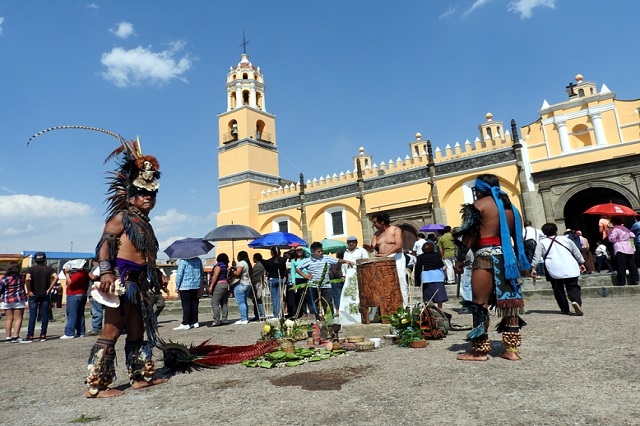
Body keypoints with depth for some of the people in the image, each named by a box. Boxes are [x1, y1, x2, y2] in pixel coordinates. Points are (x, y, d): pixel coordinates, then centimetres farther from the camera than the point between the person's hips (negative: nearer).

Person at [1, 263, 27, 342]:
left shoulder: (4, 279, -2)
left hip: (6, 301, 2)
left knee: (9, 319, 10)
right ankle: (15, 336, -5)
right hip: (18, 300, -2)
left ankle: (8, 337, 12)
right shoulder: (20, 277, -2)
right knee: (18, 318, 2)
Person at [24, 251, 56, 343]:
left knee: (32, 315, 1)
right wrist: (49, 289, -7)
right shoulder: (49, 269, 2)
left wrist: (29, 291, -10)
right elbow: (56, 277, -13)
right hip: (45, 295, 1)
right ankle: (43, 335, 7)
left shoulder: (31, 269, -2)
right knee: (44, 315, 5)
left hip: (34, 294, -1)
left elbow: (27, 279, -19)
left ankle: (30, 336, 0)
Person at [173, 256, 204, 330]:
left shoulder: (183, 260, -12)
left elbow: (179, 274, -12)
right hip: (196, 286, 6)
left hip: (185, 286, -5)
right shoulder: (198, 260, 7)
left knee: (186, 305, -2)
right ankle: (195, 322, 15)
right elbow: (202, 272, 15)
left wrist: (177, 287, -4)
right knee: (194, 304, 11)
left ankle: (185, 324, 1)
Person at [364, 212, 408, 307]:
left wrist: (386, 254, -28)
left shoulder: (396, 230, -4)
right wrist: (368, 248, -19)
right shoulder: (376, 234, 13)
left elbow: (399, 245, -17)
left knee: (400, 284, -4)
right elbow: (372, 249, 6)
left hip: (396, 259, -5)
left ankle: (404, 307, 2)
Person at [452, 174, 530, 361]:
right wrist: (517, 261, 23)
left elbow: (469, 236, -8)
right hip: (508, 258, 8)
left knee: (480, 304, -2)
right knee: (509, 302, 9)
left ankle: (480, 350, 3)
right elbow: (517, 237, 19)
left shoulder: (478, 205, -3)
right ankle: (511, 348, 14)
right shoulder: (510, 206, 18)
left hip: (486, 258, -7)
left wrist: (460, 259, -1)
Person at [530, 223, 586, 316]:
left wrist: (533, 268, 0)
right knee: (573, 287, 6)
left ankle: (565, 309, 12)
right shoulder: (566, 239, 15)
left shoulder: (542, 243, 7)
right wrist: (581, 263, 33)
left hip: (554, 271, -1)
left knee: (558, 290, 11)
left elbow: (536, 257, -2)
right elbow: (577, 253, 22)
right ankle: (576, 301, -21)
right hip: (571, 270, 1)